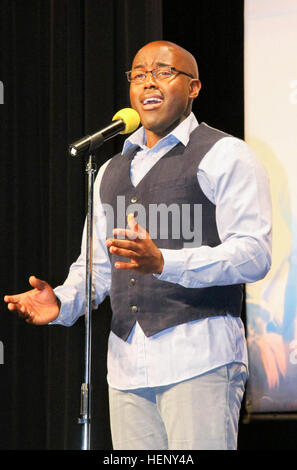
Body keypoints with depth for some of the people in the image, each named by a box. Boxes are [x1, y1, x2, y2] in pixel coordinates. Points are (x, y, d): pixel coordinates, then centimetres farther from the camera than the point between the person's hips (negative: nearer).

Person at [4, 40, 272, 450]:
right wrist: (63, 302, 0)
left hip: (199, 355, -6)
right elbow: (97, 264, 23)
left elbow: (254, 254, -11)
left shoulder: (224, 155, 1)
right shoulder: (111, 171, 23)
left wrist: (163, 262, -24)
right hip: (127, 362, 6)